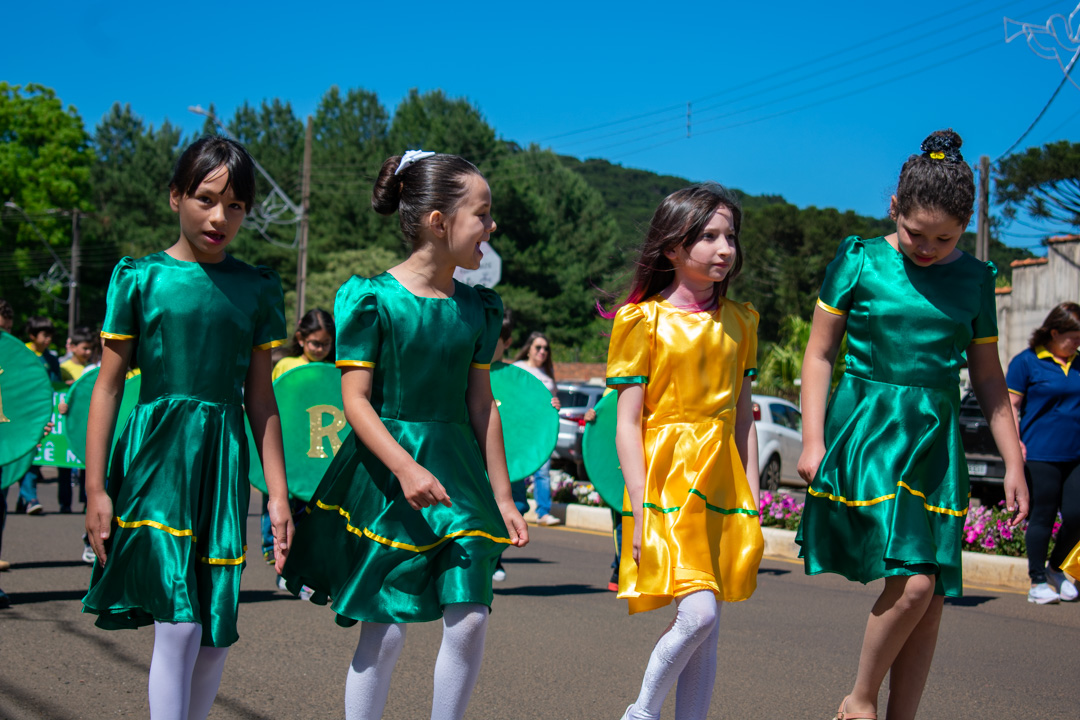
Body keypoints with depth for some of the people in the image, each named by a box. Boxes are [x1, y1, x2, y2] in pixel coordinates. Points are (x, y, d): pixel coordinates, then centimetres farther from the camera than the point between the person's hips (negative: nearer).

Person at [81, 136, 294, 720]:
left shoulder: (257, 289, 7)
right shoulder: (140, 277, -1)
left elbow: (260, 398, 10)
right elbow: (108, 387, 1)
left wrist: (278, 493, 7)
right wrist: (95, 488, -3)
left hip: (223, 459, 3)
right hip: (155, 456, -3)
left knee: (217, 632, 5)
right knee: (178, 622, -12)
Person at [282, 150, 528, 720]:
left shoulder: (477, 306, 8)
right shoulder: (373, 298, -8)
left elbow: (480, 403, 11)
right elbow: (355, 400, -10)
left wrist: (502, 496, 10)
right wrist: (404, 467, -24)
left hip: (457, 471, 4)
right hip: (385, 476, -4)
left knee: (468, 618, -5)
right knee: (385, 628, 0)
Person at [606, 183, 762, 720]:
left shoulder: (738, 320, 11)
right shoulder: (642, 319, -4)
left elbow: (742, 416, 14)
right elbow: (627, 422, -7)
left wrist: (752, 502, 9)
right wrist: (641, 512, -13)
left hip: (722, 484, 5)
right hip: (666, 479, -5)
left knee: (705, 633, 7)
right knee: (697, 613, -17)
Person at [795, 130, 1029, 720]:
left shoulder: (974, 280, 8)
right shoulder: (860, 261, -1)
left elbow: (988, 379, 15)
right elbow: (819, 355, 2)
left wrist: (1013, 463, 12)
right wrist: (813, 441, -5)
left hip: (936, 441, 4)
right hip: (868, 429, -4)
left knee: (931, 602, 2)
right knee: (912, 580, -18)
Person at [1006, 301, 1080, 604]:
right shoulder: (1026, 362, -2)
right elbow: (1010, 405, -3)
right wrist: (1015, 442, -13)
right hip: (1041, 454, -5)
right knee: (1042, 518, 0)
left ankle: (1055, 568, 23)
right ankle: (1037, 582, 10)